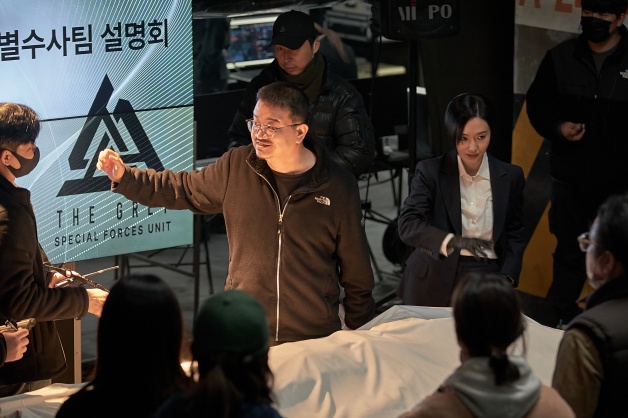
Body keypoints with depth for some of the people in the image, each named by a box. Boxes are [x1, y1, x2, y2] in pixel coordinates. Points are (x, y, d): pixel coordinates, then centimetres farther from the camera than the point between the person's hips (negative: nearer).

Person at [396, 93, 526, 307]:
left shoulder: (510, 176, 3)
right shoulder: (430, 171, -4)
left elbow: (515, 236, 9)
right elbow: (408, 225, -15)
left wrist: (506, 279, -7)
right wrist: (453, 241, -31)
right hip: (436, 285, -1)